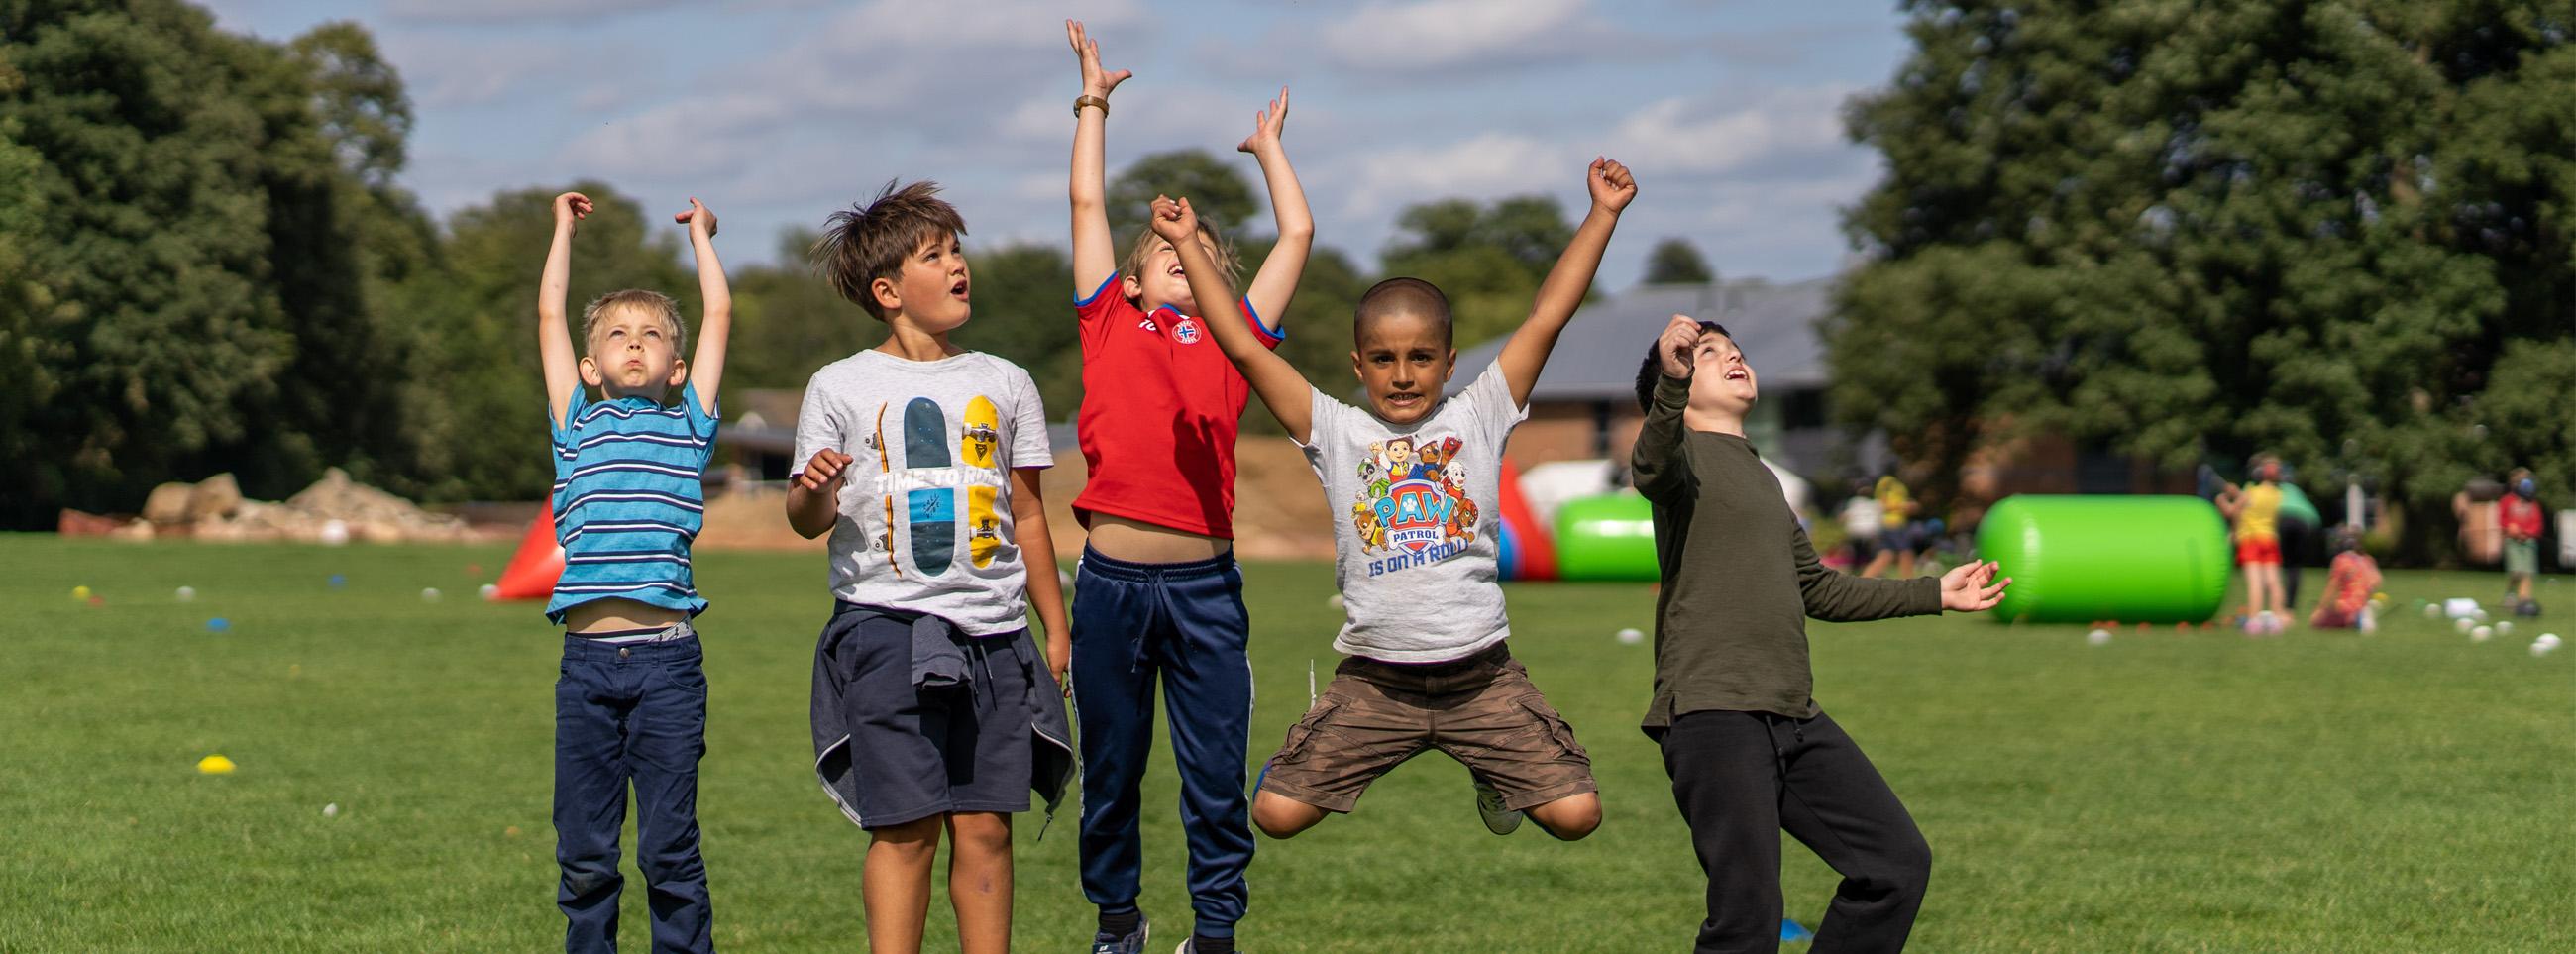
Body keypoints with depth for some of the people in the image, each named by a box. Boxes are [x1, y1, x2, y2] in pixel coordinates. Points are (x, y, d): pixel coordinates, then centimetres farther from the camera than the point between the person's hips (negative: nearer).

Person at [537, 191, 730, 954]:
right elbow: (550, 315, 17)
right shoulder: (577, 426, 14)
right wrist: (564, 229, 25)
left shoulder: (688, 426, 12)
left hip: (667, 660, -1)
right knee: (583, 851, 5)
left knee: (669, 847, 1)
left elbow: (719, 315, 14)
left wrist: (700, 235, 26)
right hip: (587, 660, 1)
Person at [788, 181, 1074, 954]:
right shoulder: (842, 387, 3)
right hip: (886, 624, -3)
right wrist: (813, 494, -23)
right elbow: (809, 520, 1)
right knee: (905, 826, -6)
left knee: (985, 826, 2)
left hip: (991, 627, 3)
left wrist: (1055, 624, 14)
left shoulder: (1005, 384, 12)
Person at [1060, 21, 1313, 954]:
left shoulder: (1234, 340, 12)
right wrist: (1093, 102, 22)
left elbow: (1298, 232, 16)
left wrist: (1268, 144, 28)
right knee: (1110, 765, 10)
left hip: (1205, 582, 0)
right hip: (1112, 575, 0)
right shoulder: (1111, 325, 11)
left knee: (1217, 777, 3)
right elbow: (1087, 203, 14)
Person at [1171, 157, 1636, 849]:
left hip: (1480, 671, 0)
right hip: (1375, 679, 0)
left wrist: (1602, 214, -3)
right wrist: (1188, 244, -1)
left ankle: (1491, 772, 25)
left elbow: (1546, 319, 1)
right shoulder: (1337, 432, 3)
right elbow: (1243, 348, 0)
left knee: (1576, 813, -10)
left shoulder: (1477, 419, 4)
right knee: (1276, 813, -11)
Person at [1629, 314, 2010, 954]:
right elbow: (1653, 466, -25)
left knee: (1899, 863, 6)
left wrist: (1934, 593, 40)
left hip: (1793, 714, 8)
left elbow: (1815, 588, 35)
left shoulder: (1760, 479, 26)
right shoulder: (1682, 450, 1)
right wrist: (1671, 382, -46)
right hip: (1714, 712, -8)